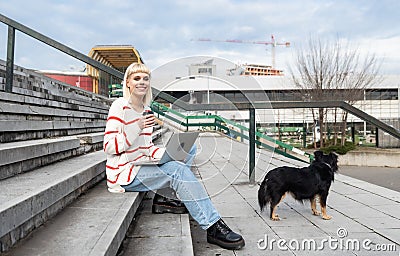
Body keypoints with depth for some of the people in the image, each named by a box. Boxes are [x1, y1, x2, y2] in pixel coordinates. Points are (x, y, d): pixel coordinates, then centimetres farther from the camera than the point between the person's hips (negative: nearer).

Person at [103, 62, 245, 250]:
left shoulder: (146, 109, 12)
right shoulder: (120, 106, -11)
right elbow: (109, 147, -16)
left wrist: (162, 153, -4)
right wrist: (136, 128, -27)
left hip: (141, 166, 8)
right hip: (124, 173, -8)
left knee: (189, 148, -2)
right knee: (178, 169, -29)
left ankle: (163, 199, -9)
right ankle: (213, 227, -28)